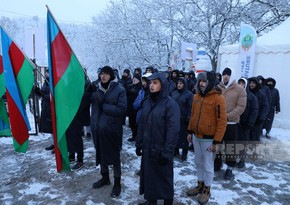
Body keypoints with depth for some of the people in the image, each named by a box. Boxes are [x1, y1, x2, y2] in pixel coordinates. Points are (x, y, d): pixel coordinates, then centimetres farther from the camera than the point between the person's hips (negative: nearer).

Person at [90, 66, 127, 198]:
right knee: (101, 154, 18)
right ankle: (105, 178, 39)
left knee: (114, 156, 8)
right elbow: (93, 107, 9)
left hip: (112, 129, -5)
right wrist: (93, 124, -3)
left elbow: (121, 109, -18)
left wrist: (104, 106, -17)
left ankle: (117, 183, 24)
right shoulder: (97, 89, 7)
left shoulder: (119, 90, -10)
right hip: (98, 128, 5)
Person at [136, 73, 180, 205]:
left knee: (164, 178, 11)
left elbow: (173, 130, -17)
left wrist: (166, 152, -18)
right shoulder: (147, 102, 5)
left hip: (161, 150, -5)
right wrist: (138, 143, 8)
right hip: (147, 148, 6)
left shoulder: (170, 104, -14)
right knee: (148, 175, 18)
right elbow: (141, 125, 10)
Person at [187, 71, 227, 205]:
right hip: (196, 136, 6)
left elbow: (222, 121, -16)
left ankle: (207, 190, 27)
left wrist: (216, 142, -16)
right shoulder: (197, 96, 4)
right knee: (199, 163, 18)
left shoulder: (218, 98, -16)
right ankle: (200, 185, 36)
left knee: (208, 165, 8)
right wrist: (190, 131, 13)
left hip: (209, 139, -6)